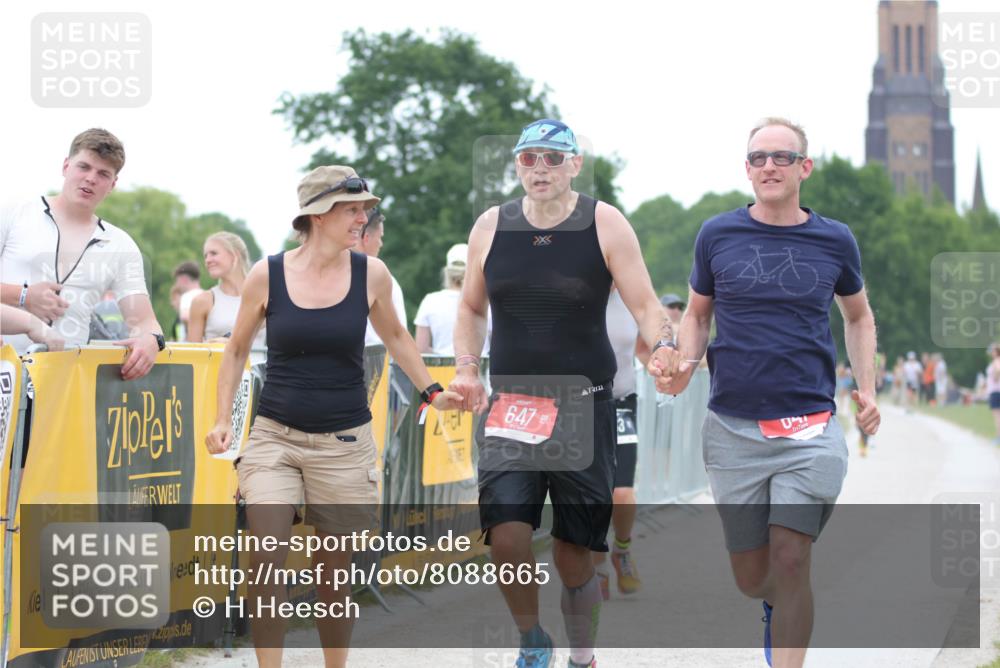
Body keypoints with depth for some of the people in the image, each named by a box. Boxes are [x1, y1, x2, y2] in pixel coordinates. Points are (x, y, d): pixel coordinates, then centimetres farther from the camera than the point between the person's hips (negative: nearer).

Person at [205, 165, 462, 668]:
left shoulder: (370, 274, -1)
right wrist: (223, 419, 2)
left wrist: (431, 392, 17)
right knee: (266, 559, -15)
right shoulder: (267, 275, -4)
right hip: (275, 436, -1)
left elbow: (394, 336, 18)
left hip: (344, 442, 1)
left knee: (333, 574, 6)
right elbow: (237, 350, 10)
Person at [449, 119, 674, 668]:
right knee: (506, 534, -17)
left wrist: (663, 346, -24)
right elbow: (471, 308, 18)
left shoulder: (605, 225, -2)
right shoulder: (490, 227, 6)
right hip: (509, 404, 1)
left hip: (584, 406, -1)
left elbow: (644, 304, -3)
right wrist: (466, 368, 2)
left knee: (574, 555, 3)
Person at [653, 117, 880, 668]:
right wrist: (682, 366, -6)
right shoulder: (717, 236, 3)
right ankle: (780, 607, 43)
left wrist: (866, 388, 8)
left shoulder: (834, 241, 4)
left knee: (790, 562, -14)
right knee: (752, 577, 8)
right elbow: (697, 314, 14)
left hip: (810, 429, -1)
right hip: (733, 429, 1)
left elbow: (858, 315, 20)